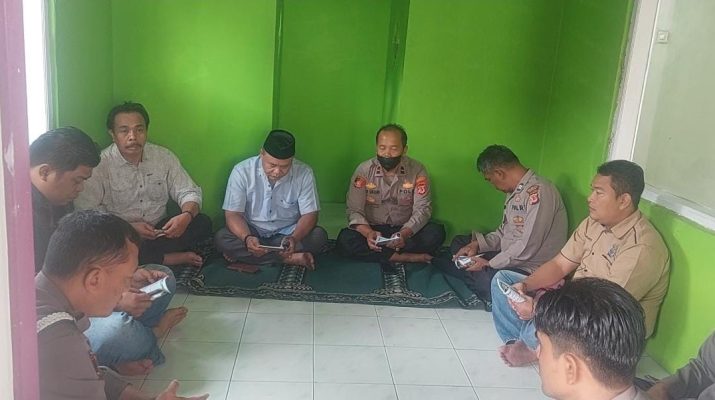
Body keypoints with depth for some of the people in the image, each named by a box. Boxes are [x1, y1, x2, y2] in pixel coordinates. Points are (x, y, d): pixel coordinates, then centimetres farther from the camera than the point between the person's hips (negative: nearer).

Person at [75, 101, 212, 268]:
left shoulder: (164, 157, 1)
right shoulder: (99, 165, -11)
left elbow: (188, 192, 3)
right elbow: (84, 214, -16)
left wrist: (186, 216, -20)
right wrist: (129, 228, -24)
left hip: (159, 232, 3)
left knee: (202, 223, -18)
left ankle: (146, 258, -16)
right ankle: (175, 258, -16)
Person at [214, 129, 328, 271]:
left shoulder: (304, 173, -14)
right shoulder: (242, 171, -15)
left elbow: (309, 215, -11)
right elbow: (233, 214, -15)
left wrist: (294, 238, -33)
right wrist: (247, 238, -36)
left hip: (288, 233, 0)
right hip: (252, 232, 0)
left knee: (319, 236, -27)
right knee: (221, 238, -29)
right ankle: (291, 258, -24)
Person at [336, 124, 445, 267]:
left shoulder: (417, 170, -8)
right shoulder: (364, 170, -8)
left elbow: (422, 208, -12)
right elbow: (354, 210, -11)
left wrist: (405, 233, -32)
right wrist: (368, 233, -32)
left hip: (405, 230, 0)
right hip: (372, 230, 0)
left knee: (436, 232, -26)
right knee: (345, 240, -29)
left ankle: (381, 255, -19)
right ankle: (408, 258, -25)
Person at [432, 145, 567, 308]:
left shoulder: (539, 191, -22)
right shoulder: (515, 192, 10)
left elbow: (528, 246, -25)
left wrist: (490, 264, -17)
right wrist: (477, 245, 1)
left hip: (530, 269, -10)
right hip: (510, 257, 10)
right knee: (459, 242, 16)